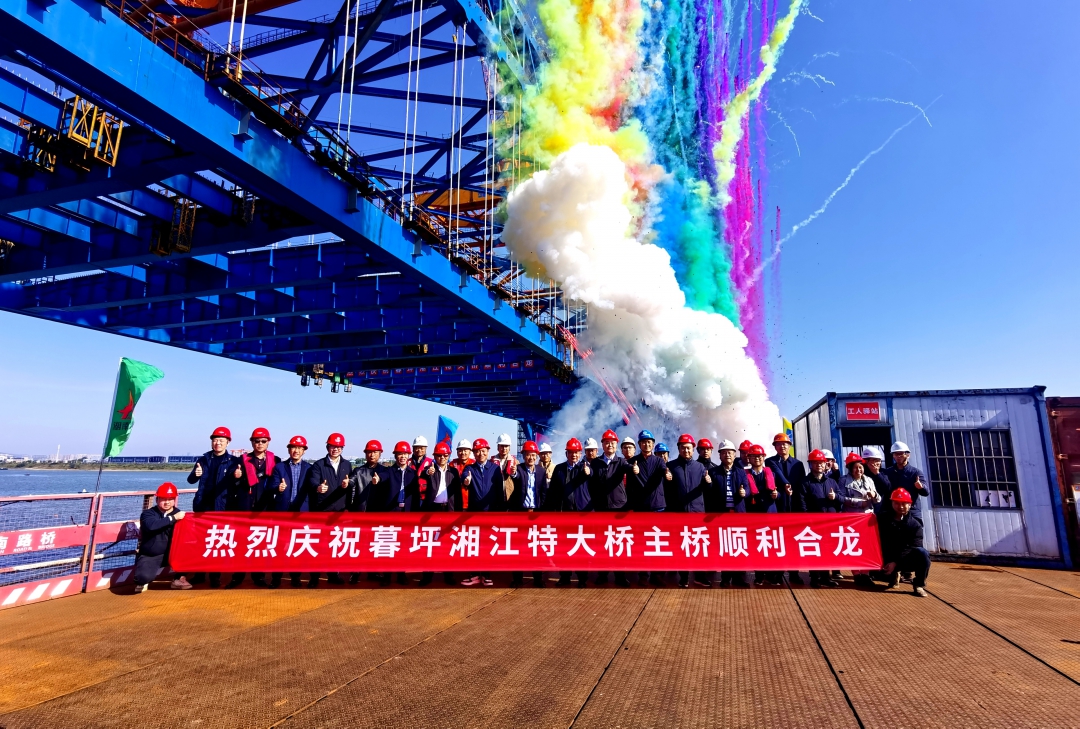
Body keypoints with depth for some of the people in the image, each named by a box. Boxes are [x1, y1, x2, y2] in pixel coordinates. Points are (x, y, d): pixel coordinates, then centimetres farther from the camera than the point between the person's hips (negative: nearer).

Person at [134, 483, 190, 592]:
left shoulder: (179, 514, 2)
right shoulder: (148, 514, -6)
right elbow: (151, 525, -30)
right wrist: (173, 518, -30)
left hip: (171, 554, 3)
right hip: (150, 556, -3)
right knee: (144, 576, -31)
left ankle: (179, 579, -2)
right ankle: (143, 581, 11)